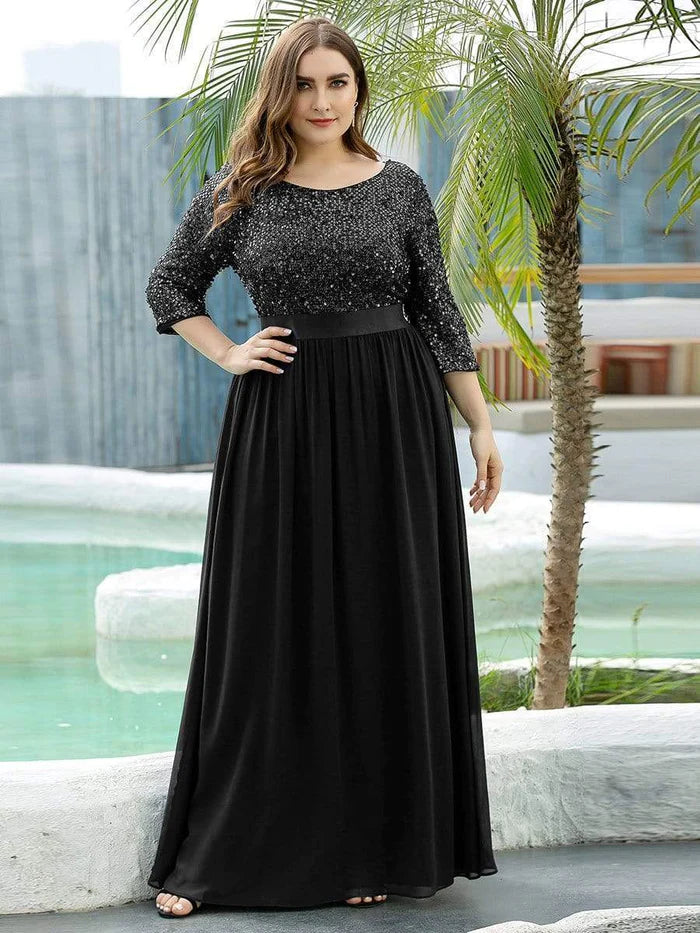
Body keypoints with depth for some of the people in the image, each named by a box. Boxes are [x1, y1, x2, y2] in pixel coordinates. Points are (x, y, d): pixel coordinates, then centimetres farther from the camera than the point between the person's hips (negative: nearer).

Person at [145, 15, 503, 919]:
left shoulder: (400, 189, 3)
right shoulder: (238, 192, 2)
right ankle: (210, 856, 12)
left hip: (393, 420, 1)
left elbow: (439, 314, 7)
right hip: (281, 424, -1)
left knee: (385, 629, 4)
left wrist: (481, 427, 5)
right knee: (269, 631, 3)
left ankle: (375, 847, 15)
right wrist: (227, 356, 0)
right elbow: (168, 286, 14)